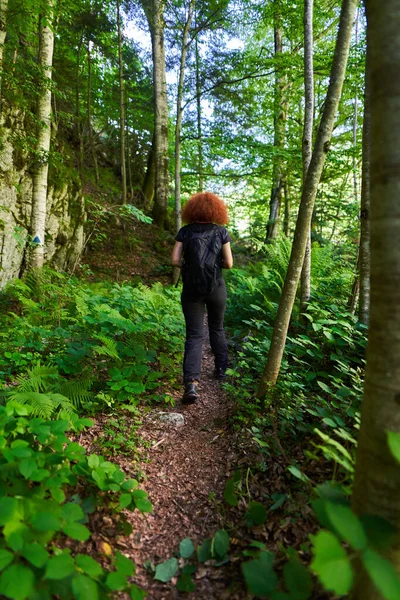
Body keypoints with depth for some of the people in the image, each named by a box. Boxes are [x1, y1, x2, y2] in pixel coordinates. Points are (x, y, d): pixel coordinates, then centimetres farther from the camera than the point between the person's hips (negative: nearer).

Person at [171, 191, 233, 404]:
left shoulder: (185, 231, -3)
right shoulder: (221, 231, -3)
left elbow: (175, 260, -9)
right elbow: (229, 263, -5)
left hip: (191, 289, 0)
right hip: (216, 289, 1)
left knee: (194, 335, 2)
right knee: (217, 328, 22)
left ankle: (191, 383, -12)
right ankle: (221, 369, 35)